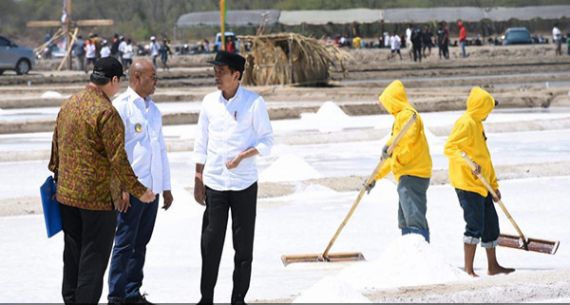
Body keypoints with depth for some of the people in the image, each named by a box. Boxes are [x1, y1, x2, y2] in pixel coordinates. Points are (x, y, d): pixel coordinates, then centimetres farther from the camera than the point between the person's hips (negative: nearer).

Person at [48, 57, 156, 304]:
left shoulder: (68, 105, 7)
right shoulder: (106, 112, -18)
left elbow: (56, 146, 16)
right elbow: (118, 159, -19)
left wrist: (57, 175, 28)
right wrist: (138, 191, -11)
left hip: (66, 194, 8)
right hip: (97, 198, -8)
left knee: (72, 254, 17)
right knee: (94, 258, 1)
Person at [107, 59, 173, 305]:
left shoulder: (153, 109, 16)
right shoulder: (122, 106, -9)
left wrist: (166, 187, 19)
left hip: (152, 189, 7)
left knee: (140, 244, 12)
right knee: (125, 244, -3)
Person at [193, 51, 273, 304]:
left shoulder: (254, 102, -7)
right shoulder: (209, 101, 3)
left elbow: (267, 141, -3)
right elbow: (201, 144, 9)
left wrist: (243, 156, -19)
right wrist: (198, 180, 8)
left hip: (244, 183, -2)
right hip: (214, 183, 2)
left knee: (243, 245, 4)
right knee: (210, 243, 4)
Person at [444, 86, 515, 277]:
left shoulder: (477, 125, 20)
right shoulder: (465, 123, -11)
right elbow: (449, 148, -21)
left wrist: (494, 185, 23)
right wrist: (468, 163, -34)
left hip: (481, 184, 10)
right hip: (467, 183, -10)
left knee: (491, 224, 14)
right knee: (475, 225, -11)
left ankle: (493, 266, 23)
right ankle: (469, 270, -8)